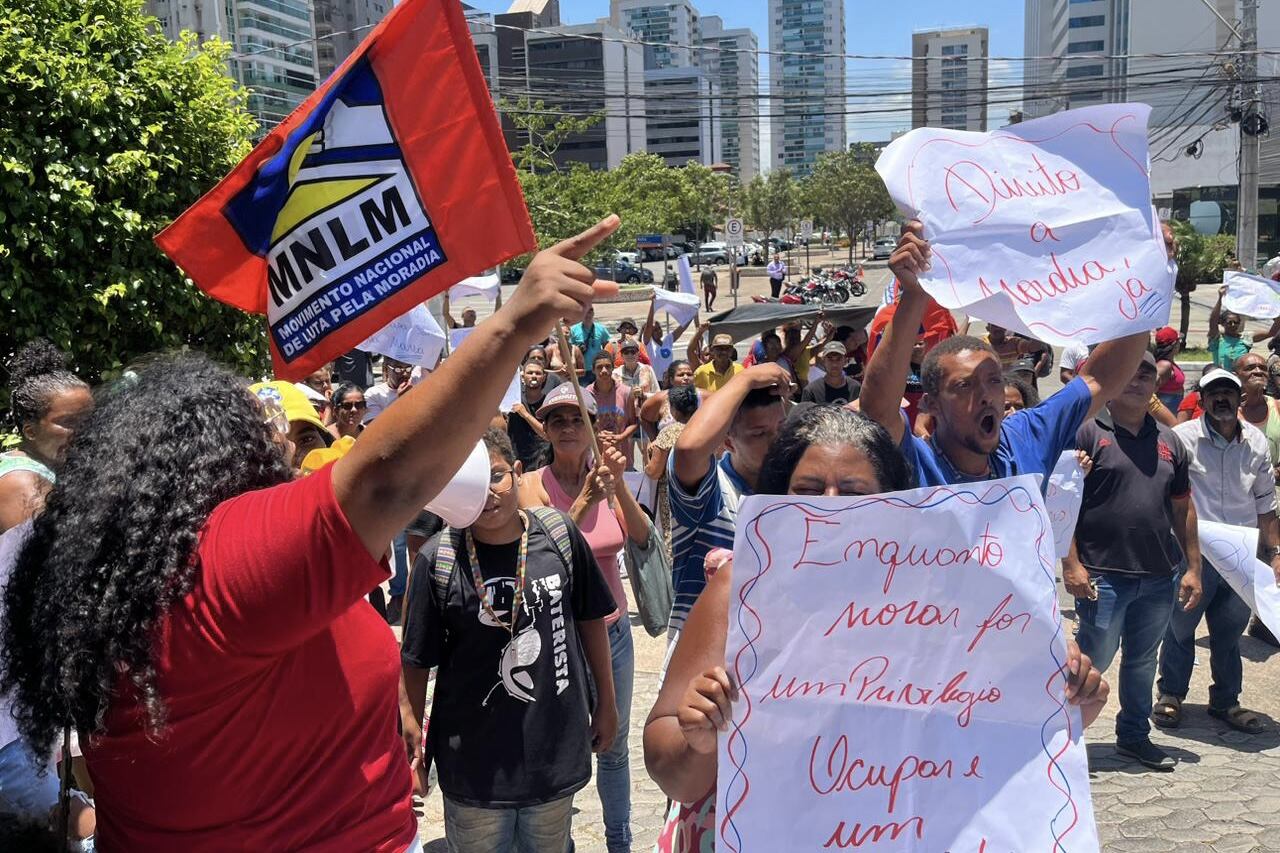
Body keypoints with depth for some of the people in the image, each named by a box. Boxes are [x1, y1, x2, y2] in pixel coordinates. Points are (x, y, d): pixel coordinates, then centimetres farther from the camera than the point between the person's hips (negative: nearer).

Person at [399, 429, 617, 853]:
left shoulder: (560, 535, -6)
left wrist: (606, 702, 11)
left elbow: (590, 619, 6)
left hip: (557, 750, 2)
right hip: (475, 763, -2)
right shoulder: (438, 560, -12)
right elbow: (416, 659, -4)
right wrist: (411, 732, -6)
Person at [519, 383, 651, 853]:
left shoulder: (604, 478, -1)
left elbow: (643, 536, -13)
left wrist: (619, 485, -28)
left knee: (615, 745, 17)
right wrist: (583, 502, -31)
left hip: (612, 628, 4)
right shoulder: (533, 485, -11)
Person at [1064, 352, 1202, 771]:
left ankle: (1135, 734, 32)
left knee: (1143, 660, 17)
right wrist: (1071, 564, -15)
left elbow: (1183, 507, 15)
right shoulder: (1087, 432, -6)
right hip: (1104, 575, -5)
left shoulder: (1168, 441, 12)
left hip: (1160, 576, 6)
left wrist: (1193, 567, 10)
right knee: (1093, 659, 3)